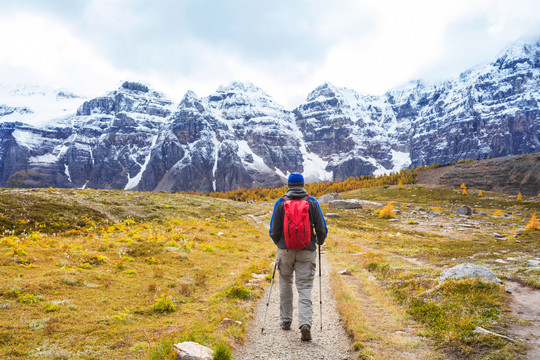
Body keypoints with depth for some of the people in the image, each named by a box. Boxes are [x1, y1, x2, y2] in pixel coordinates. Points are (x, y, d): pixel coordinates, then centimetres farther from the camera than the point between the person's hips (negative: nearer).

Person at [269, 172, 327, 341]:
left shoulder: (280, 203, -3)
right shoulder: (312, 202, -2)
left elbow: (274, 231, -3)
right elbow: (321, 230, -3)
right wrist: (319, 242, 19)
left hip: (285, 250, 1)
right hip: (307, 251, 0)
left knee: (285, 284, 19)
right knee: (305, 288, 3)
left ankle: (286, 320, 28)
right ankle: (305, 323, -12)